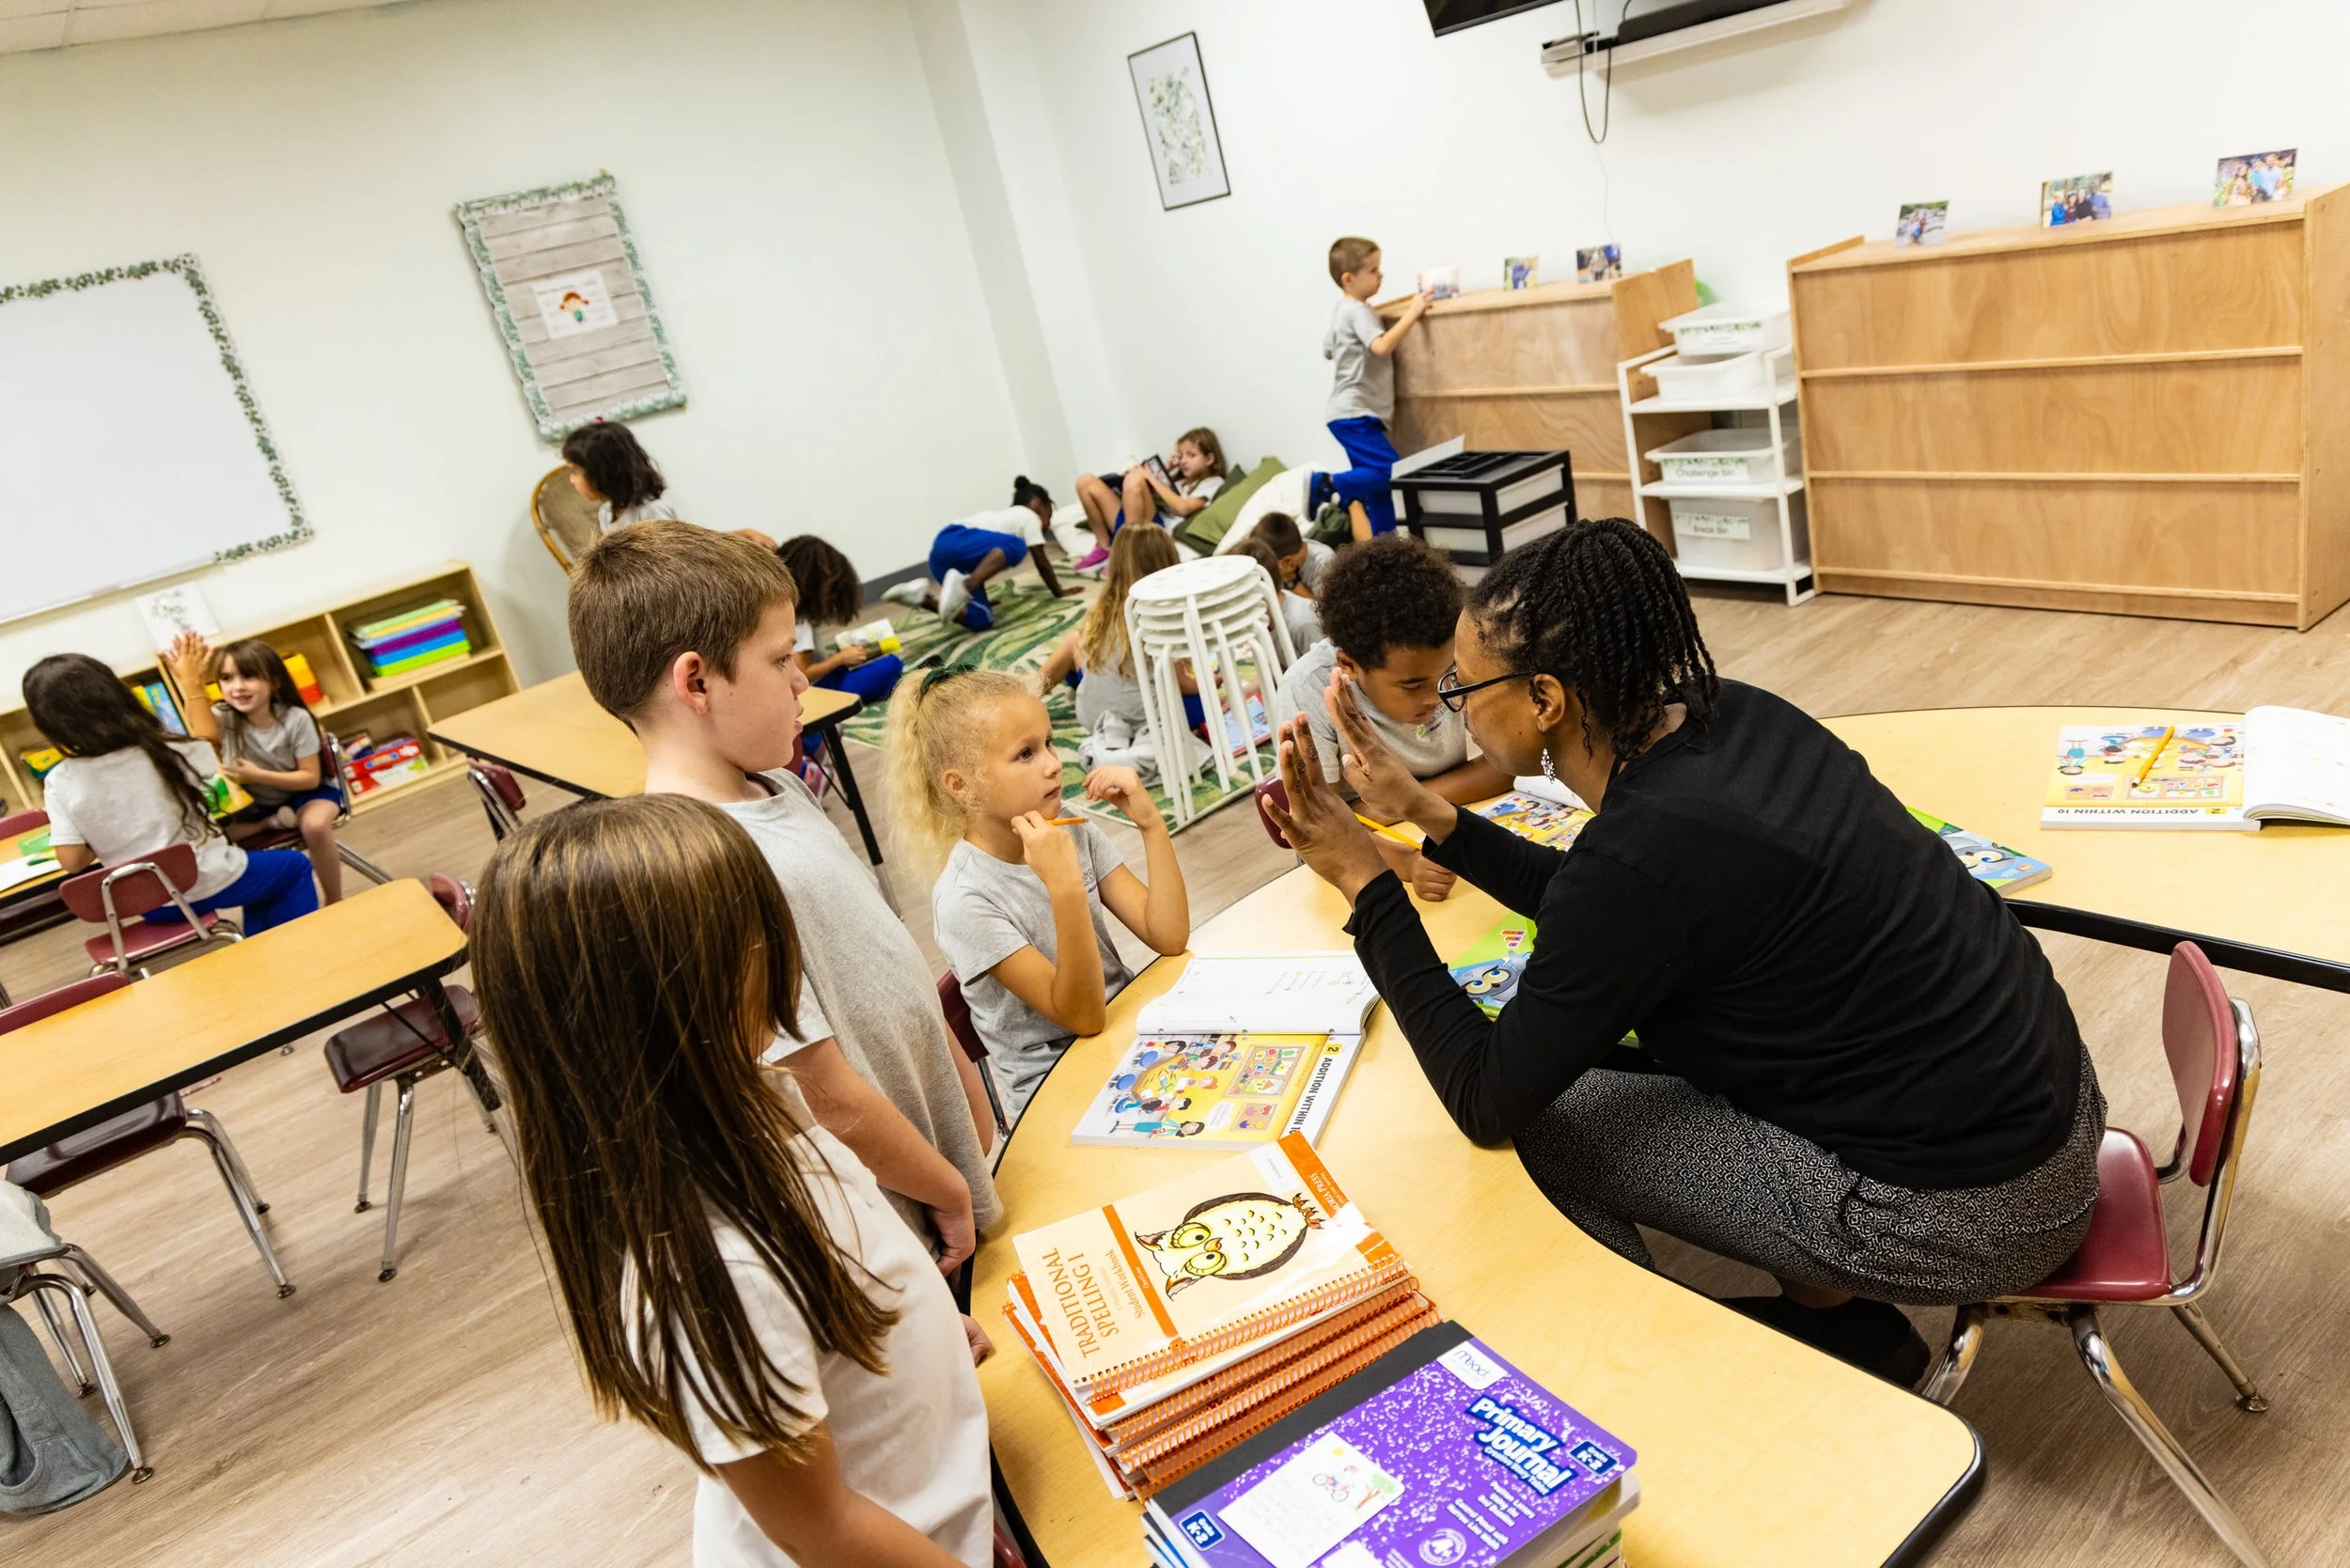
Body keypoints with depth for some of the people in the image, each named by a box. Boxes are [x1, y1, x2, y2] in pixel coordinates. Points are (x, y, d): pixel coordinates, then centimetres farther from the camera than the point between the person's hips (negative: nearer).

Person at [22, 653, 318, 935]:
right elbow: (208, 742, 6)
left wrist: (104, 842, 7)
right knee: (294, 866, 22)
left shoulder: (60, 783, -13)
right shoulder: (164, 752, -18)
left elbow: (71, 862, -12)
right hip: (211, 883, -4)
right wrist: (193, 684, 12)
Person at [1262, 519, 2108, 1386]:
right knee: (1616, 1020, 16)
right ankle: (1835, 1312, 26)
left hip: (1967, 1215, -8)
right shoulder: (1728, 715, -3)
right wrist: (1426, 812, 10)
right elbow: (1589, 911, 14)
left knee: (1538, 1120, -3)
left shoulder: (1641, 851, -28)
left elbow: (1488, 1102, -16)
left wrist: (1361, 877, -15)